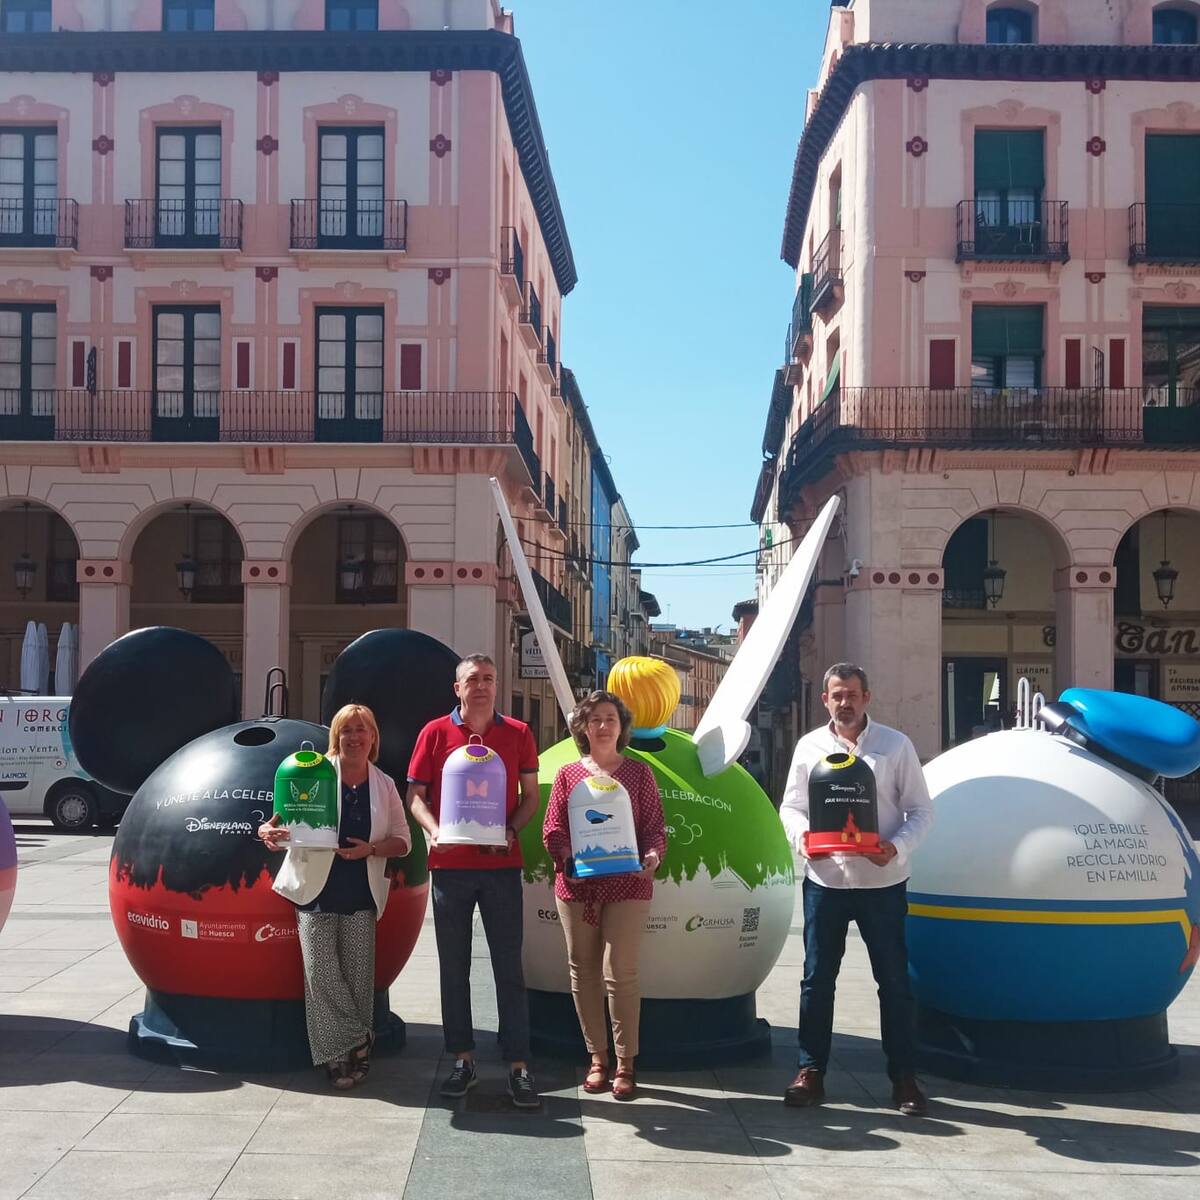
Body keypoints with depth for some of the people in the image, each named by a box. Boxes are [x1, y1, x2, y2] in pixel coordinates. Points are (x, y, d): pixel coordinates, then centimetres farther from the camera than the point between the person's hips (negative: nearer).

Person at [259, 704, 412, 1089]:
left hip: (361, 897, 2)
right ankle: (356, 1045, 4)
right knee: (321, 973, -7)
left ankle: (347, 1054, 13)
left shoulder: (384, 786, 8)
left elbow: (403, 840, 9)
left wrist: (371, 849, -10)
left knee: (358, 975, 1)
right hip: (316, 891, -2)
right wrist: (269, 831, -23)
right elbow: (286, 818, 0)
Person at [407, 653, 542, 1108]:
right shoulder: (435, 733, 4)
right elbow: (416, 794, 4)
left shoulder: (518, 734, 5)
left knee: (509, 967, 0)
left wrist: (511, 830, -10)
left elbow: (530, 796, 8)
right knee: (454, 967, 7)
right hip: (450, 864, 1)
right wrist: (434, 831, -14)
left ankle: (519, 1066, 4)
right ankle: (463, 1060, 17)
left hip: (501, 865, 0)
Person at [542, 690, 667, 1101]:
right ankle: (597, 1059, 18)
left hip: (626, 885, -2)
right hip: (576, 886, 2)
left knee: (620, 972, -8)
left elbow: (655, 827, 5)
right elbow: (552, 829, 5)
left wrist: (652, 856, -14)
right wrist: (567, 856, -14)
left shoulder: (638, 773, 8)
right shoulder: (567, 775, 9)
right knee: (584, 972, 6)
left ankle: (625, 1064, 3)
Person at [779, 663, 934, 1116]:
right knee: (817, 978, 7)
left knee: (894, 980, 5)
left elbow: (920, 810, 1)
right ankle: (811, 1071, 18)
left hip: (882, 882, -1)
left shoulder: (895, 745, 0)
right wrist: (801, 833, -13)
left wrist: (897, 846, -18)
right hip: (824, 880, 2)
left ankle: (904, 1077, 16)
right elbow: (791, 805, 9)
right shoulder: (809, 746, 5)